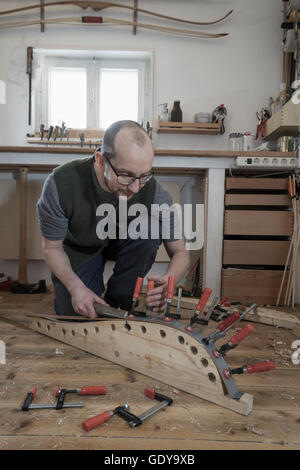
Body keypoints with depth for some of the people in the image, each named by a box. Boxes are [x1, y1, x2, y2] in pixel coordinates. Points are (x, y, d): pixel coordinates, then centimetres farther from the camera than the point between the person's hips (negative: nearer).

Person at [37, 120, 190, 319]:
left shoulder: (154, 192, -31)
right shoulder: (61, 183, -34)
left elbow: (180, 252, -19)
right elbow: (52, 247, -17)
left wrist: (167, 281, -42)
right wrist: (76, 287, -34)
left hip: (123, 240, 1)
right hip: (79, 248, 0)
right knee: (74, 313, -13)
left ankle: (118, 301, -10)